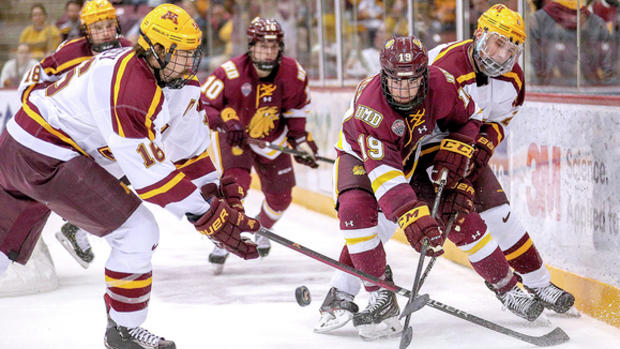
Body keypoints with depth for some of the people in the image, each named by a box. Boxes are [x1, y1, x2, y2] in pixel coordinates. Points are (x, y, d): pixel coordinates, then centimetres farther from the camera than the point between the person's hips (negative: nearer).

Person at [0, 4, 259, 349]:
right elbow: (150, 171, -27)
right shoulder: (131, 87, -27)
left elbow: (188, 139, 9)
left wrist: (222, 196, 4)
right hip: (50, 159, -10)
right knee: (139, 233, -9)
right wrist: (209, 217, -25)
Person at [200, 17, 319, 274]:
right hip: (233, 135, -4)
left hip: (271, 137, 4)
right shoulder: (230, 73, -30)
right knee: (236, 182, -26)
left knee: (280, 196, 10)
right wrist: (225, 122, -40)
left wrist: (300, 139, -3)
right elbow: (200, 104, -26)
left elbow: (296, 108, 1)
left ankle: (263, 229, 45)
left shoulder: (293, 73, -18)